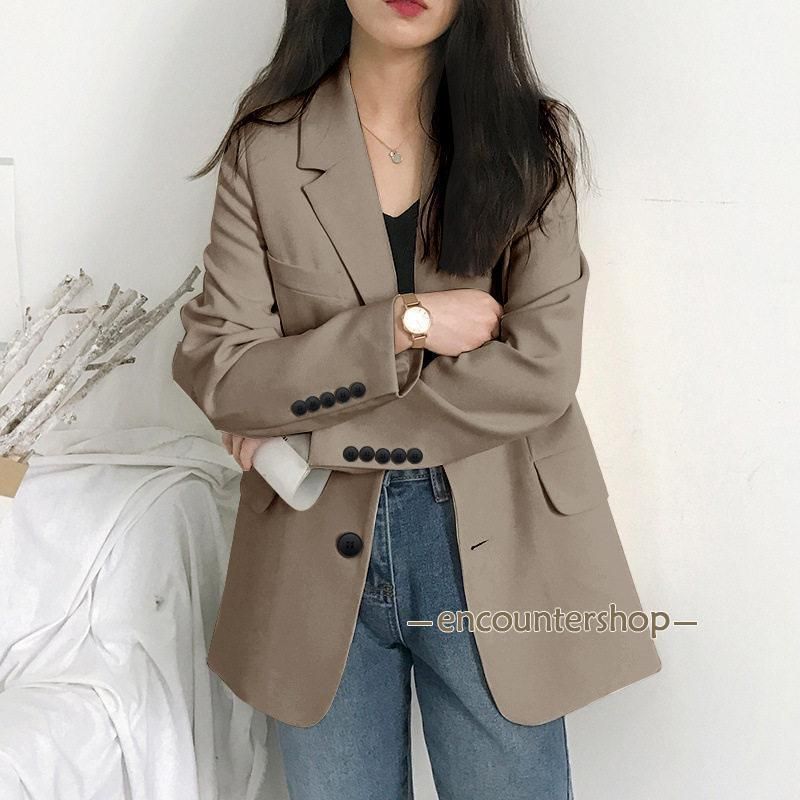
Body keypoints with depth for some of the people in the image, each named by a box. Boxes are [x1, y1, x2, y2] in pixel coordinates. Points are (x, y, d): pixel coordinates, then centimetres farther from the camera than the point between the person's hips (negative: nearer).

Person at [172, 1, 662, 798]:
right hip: (320, 551, 1)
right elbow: (215, 370, -7)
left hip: (490, 549, 0)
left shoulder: (532, 138, -2)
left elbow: (540, 372, -12)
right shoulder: (265, 149, -2)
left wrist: (312, 429, -11)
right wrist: (406, 322, -16)